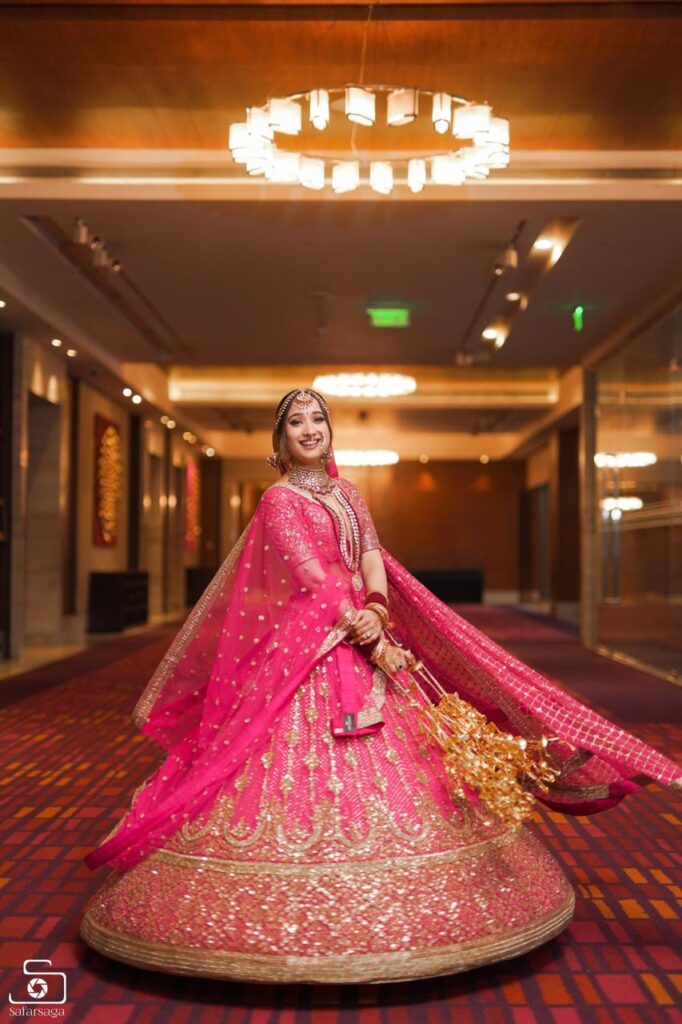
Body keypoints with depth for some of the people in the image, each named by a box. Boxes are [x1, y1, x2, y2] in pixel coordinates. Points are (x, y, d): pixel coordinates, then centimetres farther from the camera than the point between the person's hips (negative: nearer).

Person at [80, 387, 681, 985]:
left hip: (362, 629, 6)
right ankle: (302, 906, 0)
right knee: (308, 763, -9)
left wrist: (377, 609, -13)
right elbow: (311, 572, -11)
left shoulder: (348, 493, 16)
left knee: (387, 766, 6)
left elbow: (372, 555, 5)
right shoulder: (280, 499, -1)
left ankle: (396, 907, 15)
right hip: (306, 642, -6)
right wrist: (356, 622, -17)